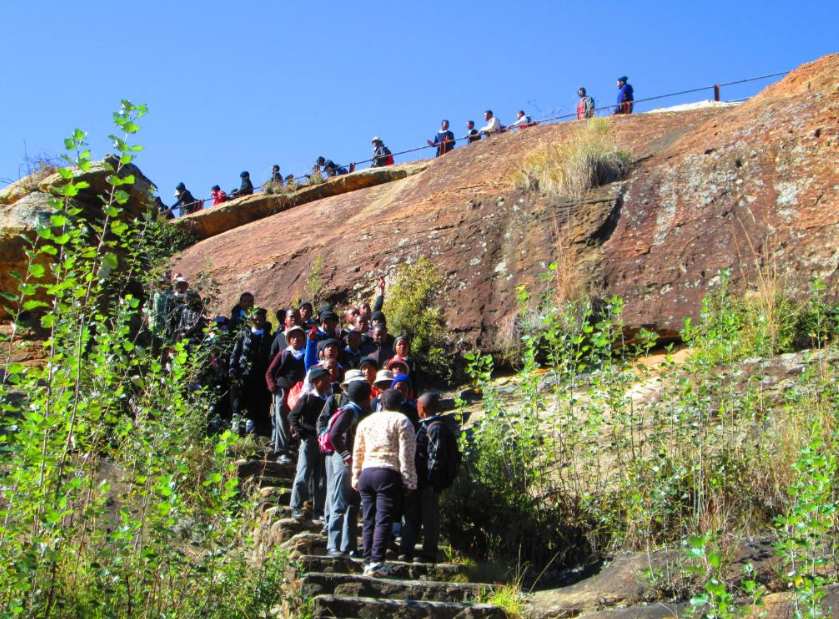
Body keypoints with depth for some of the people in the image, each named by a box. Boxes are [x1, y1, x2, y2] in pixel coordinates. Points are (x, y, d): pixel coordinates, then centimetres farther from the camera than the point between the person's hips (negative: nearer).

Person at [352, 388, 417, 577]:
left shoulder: (365, 421, 16)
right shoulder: (402, 421, 1)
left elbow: (357, 453, 17)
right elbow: (406, 455, -7)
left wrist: (356, 478, 22)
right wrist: (409, 481, -4)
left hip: (366, 473, 5)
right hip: (389, 474, -5)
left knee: (369, 520, 9)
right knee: (384, 520, -7)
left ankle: (368, 562, 9)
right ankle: (377, 562, -14)